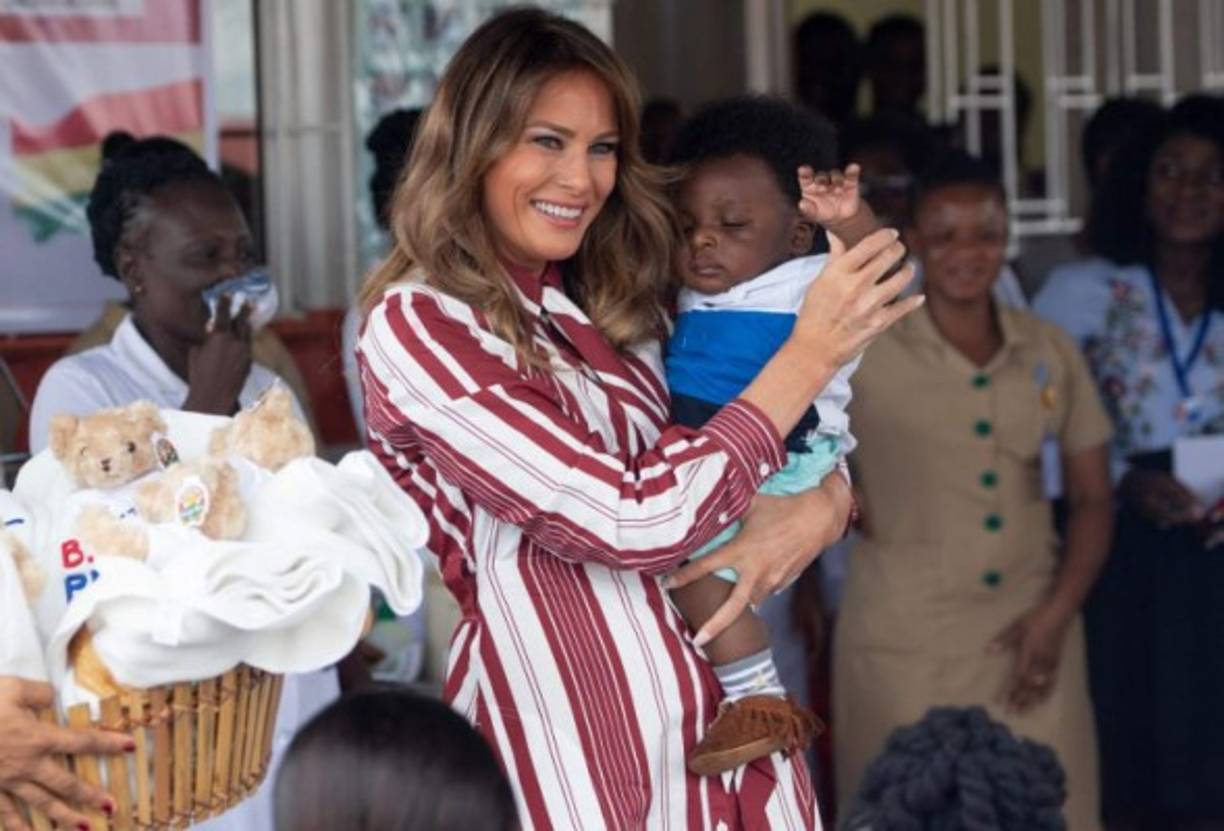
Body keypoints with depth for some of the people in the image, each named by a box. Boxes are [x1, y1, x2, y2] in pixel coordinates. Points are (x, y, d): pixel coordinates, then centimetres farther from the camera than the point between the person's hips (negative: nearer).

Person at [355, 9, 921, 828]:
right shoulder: (418, 327, -11)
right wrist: (811, 352, -12)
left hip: (725, 720, 6)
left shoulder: (615, 305, 11)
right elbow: (636, 522, -18)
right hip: (580, 756, -6)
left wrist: (820, 510, -8)